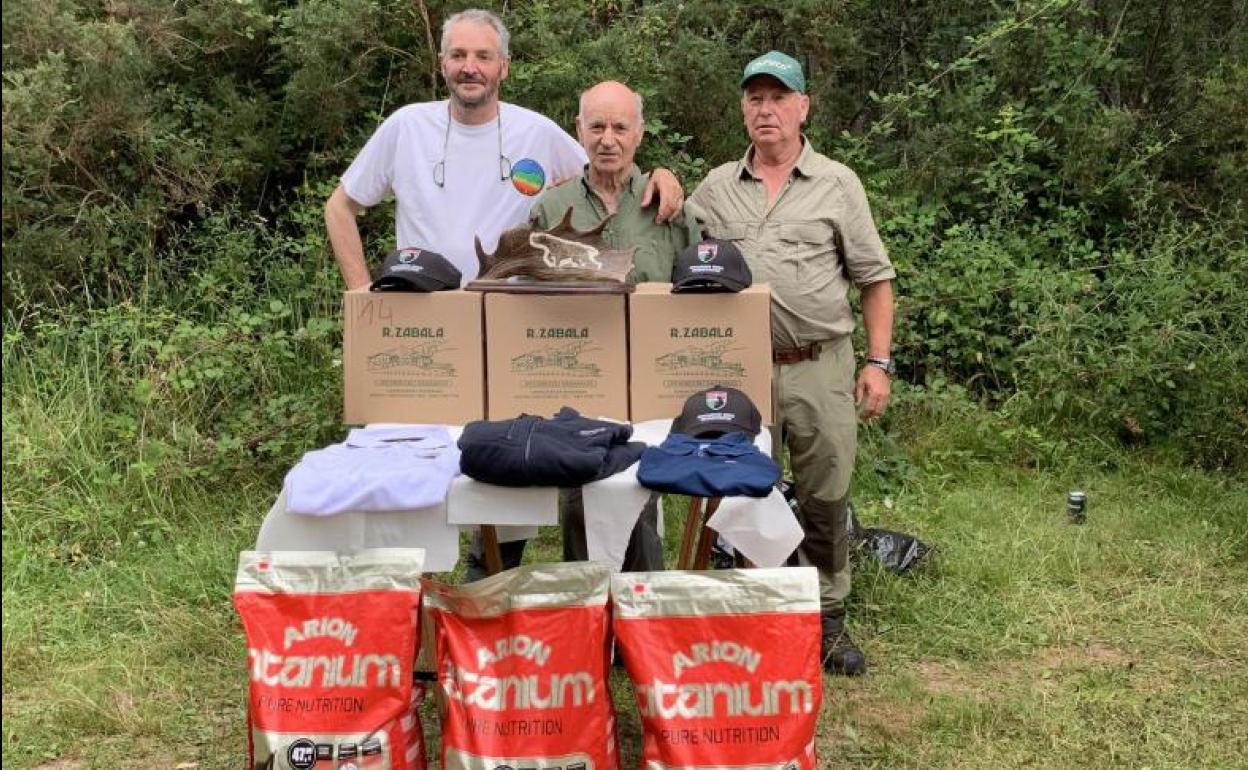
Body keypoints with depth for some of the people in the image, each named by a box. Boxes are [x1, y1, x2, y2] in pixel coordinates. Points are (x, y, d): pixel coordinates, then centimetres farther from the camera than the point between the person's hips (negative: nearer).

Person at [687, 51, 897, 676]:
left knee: (827, 500, 6)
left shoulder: (836, 184, 5)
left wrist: (879, 361, -2)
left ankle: (829, 620, 21)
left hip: (820, 367, -1)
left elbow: (874, 277, 5)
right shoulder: (715, 188, 10)